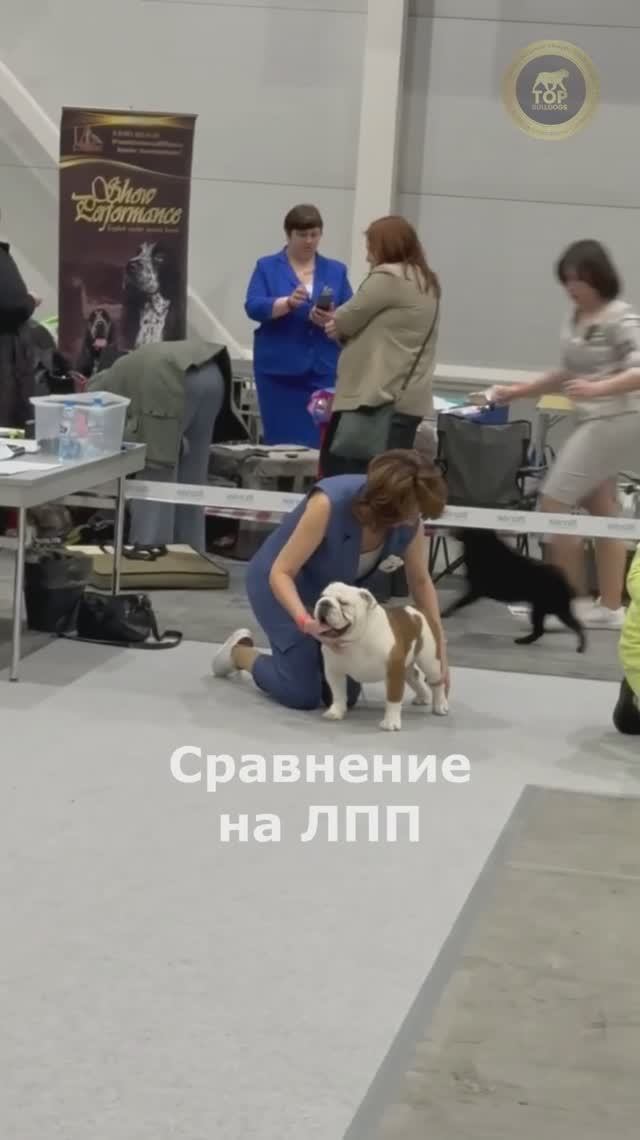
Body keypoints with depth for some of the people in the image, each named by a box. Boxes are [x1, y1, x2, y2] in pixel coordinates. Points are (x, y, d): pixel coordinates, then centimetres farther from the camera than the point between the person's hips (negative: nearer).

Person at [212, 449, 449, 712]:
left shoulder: (409, 522, -22)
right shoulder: (330, 503, -38)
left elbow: (421, 582, -4)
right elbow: (280, 573, -33)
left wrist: (439, 648, -7)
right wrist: (305, 621, -49)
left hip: (334, 592, 5)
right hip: (283, 585, -5)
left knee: (343, 694, -2)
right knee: (302, 694, -13)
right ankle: (239, 651, 15)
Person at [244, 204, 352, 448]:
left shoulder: (336, 271, 12)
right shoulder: (267, 267, 7)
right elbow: (253, 307, -7)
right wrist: (288, 302, -24)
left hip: (323, 370, 1)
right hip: (278, 369, -1)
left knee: (320, 441, -6)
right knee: (280, 439, -2)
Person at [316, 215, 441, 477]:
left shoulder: (388, 276, -10)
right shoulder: (426, 282, 19)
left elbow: (348, 319, -5)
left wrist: (335, 323, 16)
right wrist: (345, 328, 10)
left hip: (378, 397, -9)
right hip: (407, 398, 9)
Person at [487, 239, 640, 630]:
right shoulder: (576, 319, 11)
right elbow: (569, 373, 21)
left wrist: (598, 388, -34)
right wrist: (517, 392, 18)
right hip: (595, 421, 9)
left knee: (554, 503, -7)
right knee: (602, 512, 9)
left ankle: (574, 600, 2)